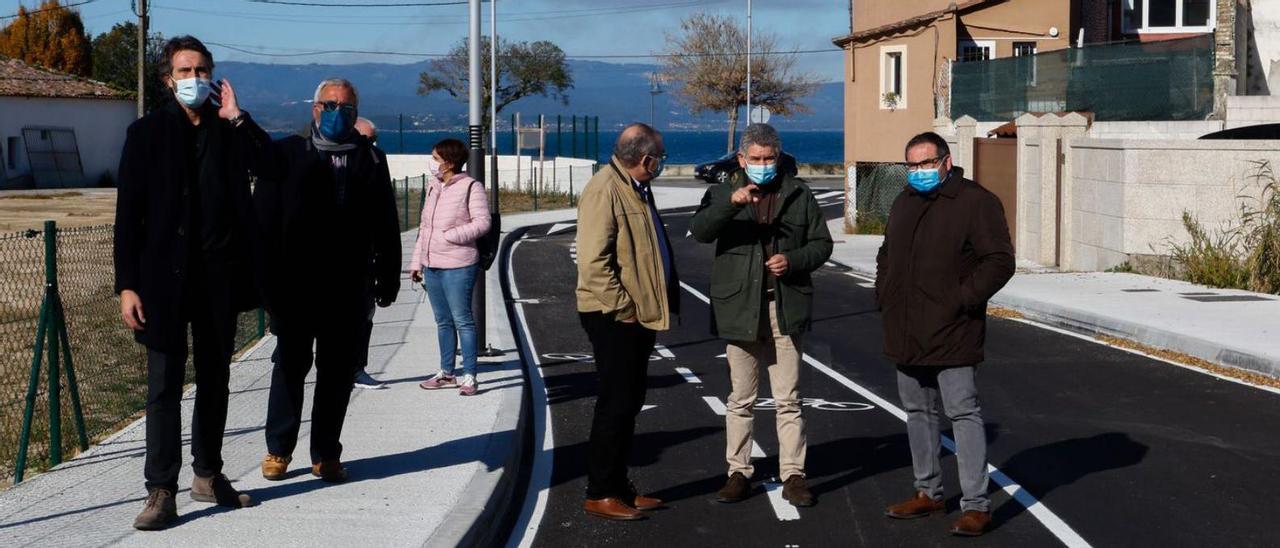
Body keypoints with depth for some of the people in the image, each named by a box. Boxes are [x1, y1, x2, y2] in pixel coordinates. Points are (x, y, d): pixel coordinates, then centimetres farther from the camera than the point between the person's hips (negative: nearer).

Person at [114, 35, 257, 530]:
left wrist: (248, 275, -1)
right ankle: (161, 490, -1)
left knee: (215, 381, 11)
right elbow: (128, 214, -1)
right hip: (165, 279, -3)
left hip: (219, 279, 3)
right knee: (164, 386, -3)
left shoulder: (229, 132, 8)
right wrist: (127, 285, -8)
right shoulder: (147, 133, 1)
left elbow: (243, 206, 8)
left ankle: (208, 474, 23)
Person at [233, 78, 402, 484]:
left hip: (349, 287, 1)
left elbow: (386, 227, 9)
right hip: (295, 284, -1)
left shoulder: (370, 161, 10)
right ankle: (278, 450, 18)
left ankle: (326, 454, 16)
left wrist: (387, 280, 6)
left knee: (338, 372, 6)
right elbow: (265, 217, -3)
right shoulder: (289, 153, 7)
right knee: (291, 365, 5)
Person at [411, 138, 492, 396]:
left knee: (462, 319, -5)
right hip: (432, 266, 8)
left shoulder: (471, 187, -8)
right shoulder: (433, 188, 15)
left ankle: (469, 376, -1)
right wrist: (417, 261, 17)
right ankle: (446, 374, 21)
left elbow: (482, 223, -14)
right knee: (443, 321, 13)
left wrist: (448, 236, -16)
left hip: (458, 266, -8)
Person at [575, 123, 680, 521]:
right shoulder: (604, 190, -16)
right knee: (616, 403, -5)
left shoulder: (636, 189, 15)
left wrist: (658, 304, 14)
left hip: (638, 313, 10)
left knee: (629, 402, 14)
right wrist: (623, 307, -20)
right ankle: (599, 495, 3)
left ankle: (619, 487, 22)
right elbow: (594, 260, -22)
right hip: (613, 317, -10)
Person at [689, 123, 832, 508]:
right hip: (740, 309, 0)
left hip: (786, 308, 0)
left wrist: (794, 260, -9)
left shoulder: (799, 195, 8)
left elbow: (822, 243, 10)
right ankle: (739, 473, 16)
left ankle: (793, 475, 9)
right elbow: (700, 231, -13)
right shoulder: (723, 194, 5)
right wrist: (731, 203, -31)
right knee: (741, 399, 8)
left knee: (788, 399, 4)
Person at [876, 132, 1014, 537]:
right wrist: (885, 294, 13)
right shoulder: (904, 203, 16)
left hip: (951, 334, -8)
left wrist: (964, 298, -19)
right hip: (908, 334, 8)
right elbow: (886, 256, 28)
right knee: (918, 412, 15)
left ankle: (976, 505, -4)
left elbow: (1000, 261, -14)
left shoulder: (976, 202, -9)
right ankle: (928, 492, 27)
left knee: (962, 413, -7)